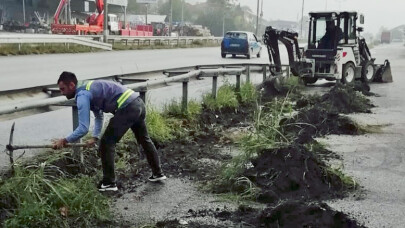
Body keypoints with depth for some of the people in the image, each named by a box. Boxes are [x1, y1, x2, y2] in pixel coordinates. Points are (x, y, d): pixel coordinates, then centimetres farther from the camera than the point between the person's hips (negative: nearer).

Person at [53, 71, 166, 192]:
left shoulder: (82, 95, -10)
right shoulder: (88, 88, 20)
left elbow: (83, 128, -14)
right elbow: (99, 115, 31)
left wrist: (65, 140, -2)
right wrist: (95, 137, 23)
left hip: (128, 108, -10)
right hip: (139, 103, 10)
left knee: (106, 143, 1)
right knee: (144, 139, 25)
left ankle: (109, 183, 10)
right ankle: (157, 173, 39)